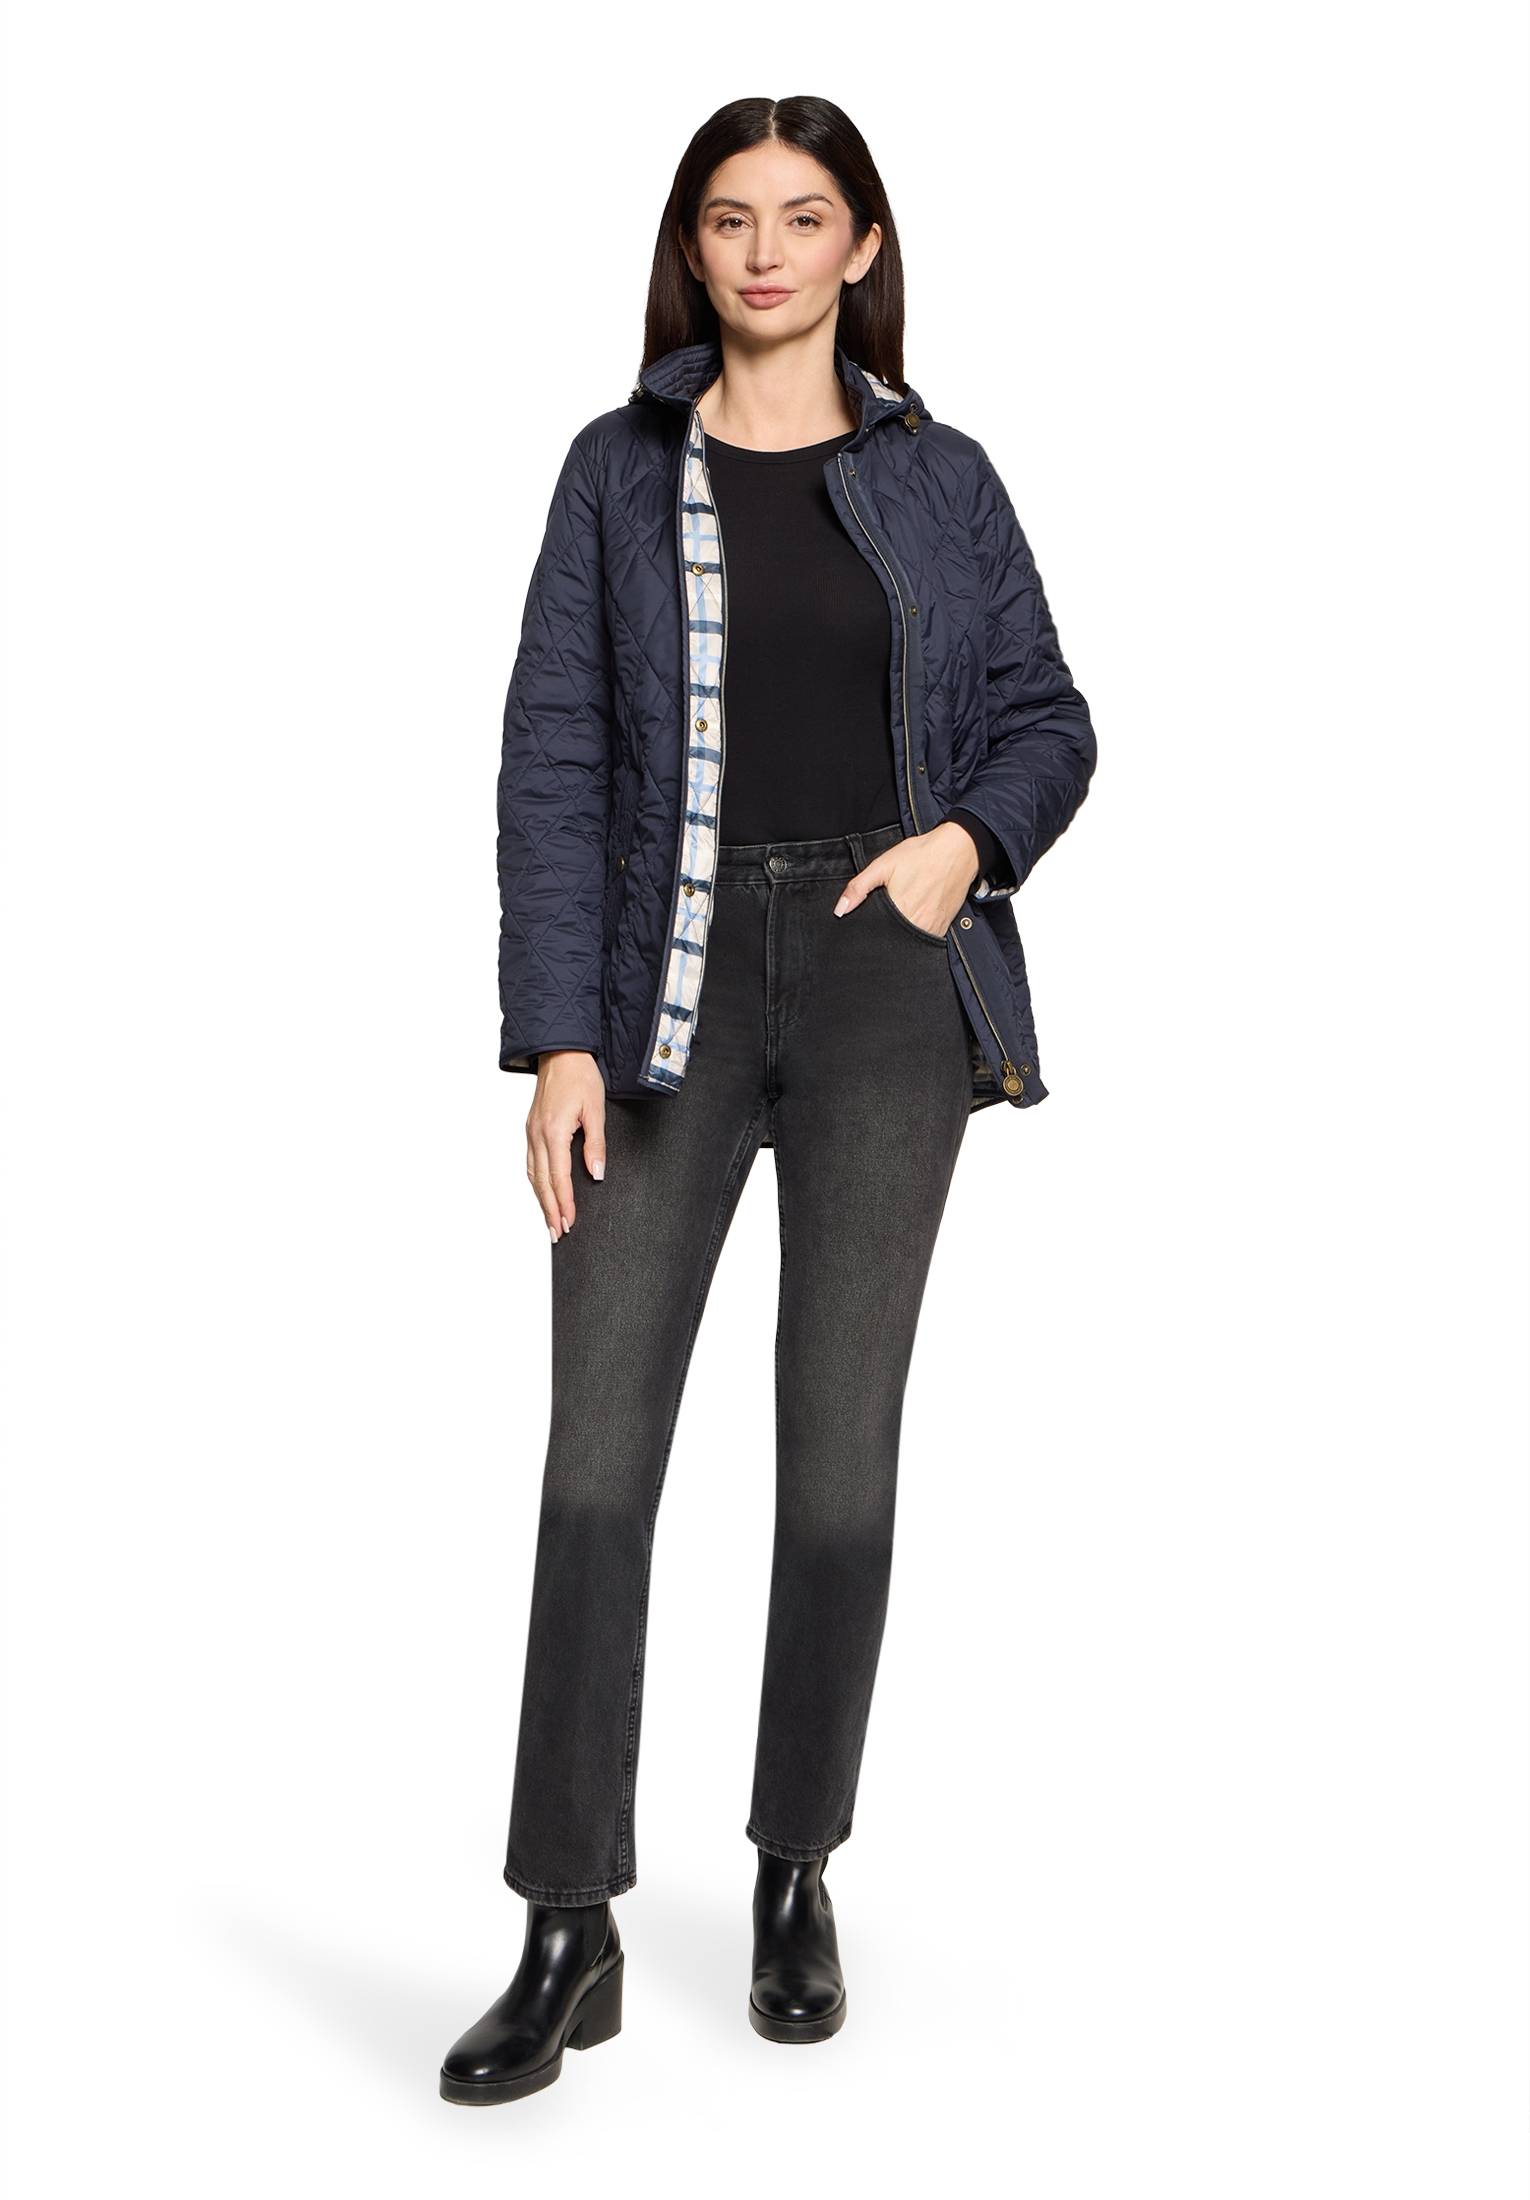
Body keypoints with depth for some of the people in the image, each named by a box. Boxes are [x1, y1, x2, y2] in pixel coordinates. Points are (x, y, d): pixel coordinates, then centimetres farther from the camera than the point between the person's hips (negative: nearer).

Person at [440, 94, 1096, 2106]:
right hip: (674, 973, 0)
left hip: (886, 974, 1)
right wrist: (559, 1037, -8)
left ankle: (799, 1879, 21)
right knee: (598, 1445, -6)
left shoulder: (940, 480, 10)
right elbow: (555, 759, 1)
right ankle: (570, 1934, 2)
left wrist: (970, 835, -9)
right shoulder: (621, 471, 8)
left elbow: (1046, 717, 14)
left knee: (842, 1440, 4)